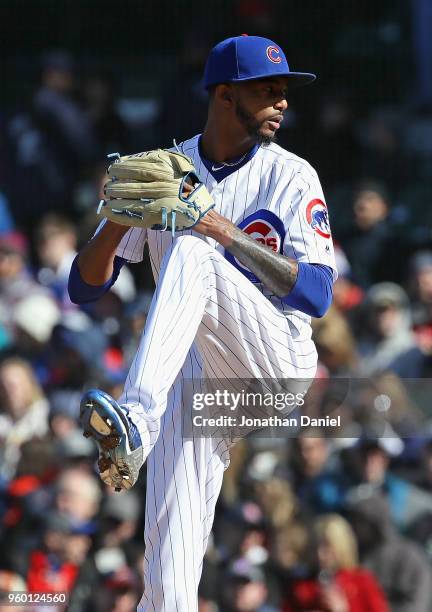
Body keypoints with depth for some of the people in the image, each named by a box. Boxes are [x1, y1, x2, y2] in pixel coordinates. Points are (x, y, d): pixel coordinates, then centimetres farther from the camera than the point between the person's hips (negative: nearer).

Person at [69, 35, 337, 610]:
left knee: (190, 251, -31)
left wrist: (233, 239, -20)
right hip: (191, 371, 2)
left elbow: (317, 293, -9)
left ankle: (136, 422, -46)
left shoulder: (291, 176, 3)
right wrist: (121, 219, -14)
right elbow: (85, 286, 6)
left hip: (279, 359, -2)